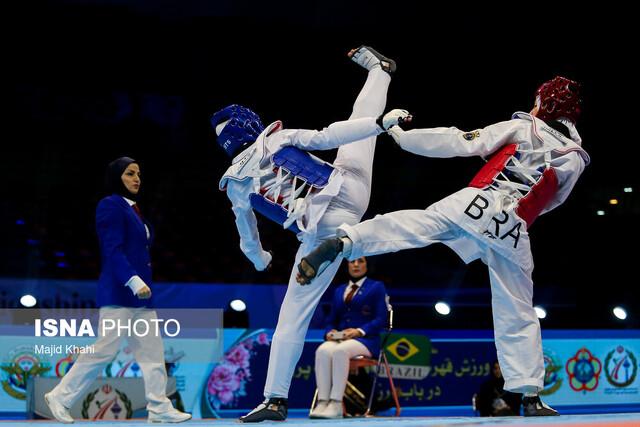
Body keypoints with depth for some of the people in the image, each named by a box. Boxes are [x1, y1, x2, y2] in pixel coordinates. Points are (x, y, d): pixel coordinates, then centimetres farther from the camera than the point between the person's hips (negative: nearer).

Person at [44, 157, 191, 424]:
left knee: (152, 352, 5)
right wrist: (134, 281, -27)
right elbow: (113, 251, -18)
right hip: (119, 292, -9)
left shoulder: (132, 209, 19)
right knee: (105, 350, -9)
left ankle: (159, 408, 6)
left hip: (139, 293, 9)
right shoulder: (111, 206, -8)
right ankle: (60, 397, 0)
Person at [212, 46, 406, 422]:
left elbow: (249, 242, 25)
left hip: (322, 235, 1)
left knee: (293, 317, 6)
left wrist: (260, 260, 46)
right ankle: (378, 69, 49)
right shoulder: (277, 140, 5)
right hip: (350, 190, -1)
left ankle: (276, 399, 0)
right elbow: (325, 137, -10)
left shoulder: (235, 185, 12)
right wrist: (381, 121, -12)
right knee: (363, 119, 22)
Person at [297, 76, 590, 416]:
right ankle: (530, 395, 11)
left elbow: (463, 143, 5)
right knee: (517, 315, 12)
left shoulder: (523, 128, 10)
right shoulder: (576, 160, 16)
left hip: (475, 204, -2)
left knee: (409, 226, -11)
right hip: (513, 233, 2)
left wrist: (402, 136, 10)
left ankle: (342, 242, -39)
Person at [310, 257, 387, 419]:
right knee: (323, 351, -33)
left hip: (365, 340, -4)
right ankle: (322, 402, -40)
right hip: (339, 338, 4)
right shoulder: (339, 290, 27)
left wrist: (360, 331, -16)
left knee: (340, 351, -38)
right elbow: (332, 320, 22)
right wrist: (330, 332, -2)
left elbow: (381, 319, 0)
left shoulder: (376, 287, 11)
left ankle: (336, 404, -42)